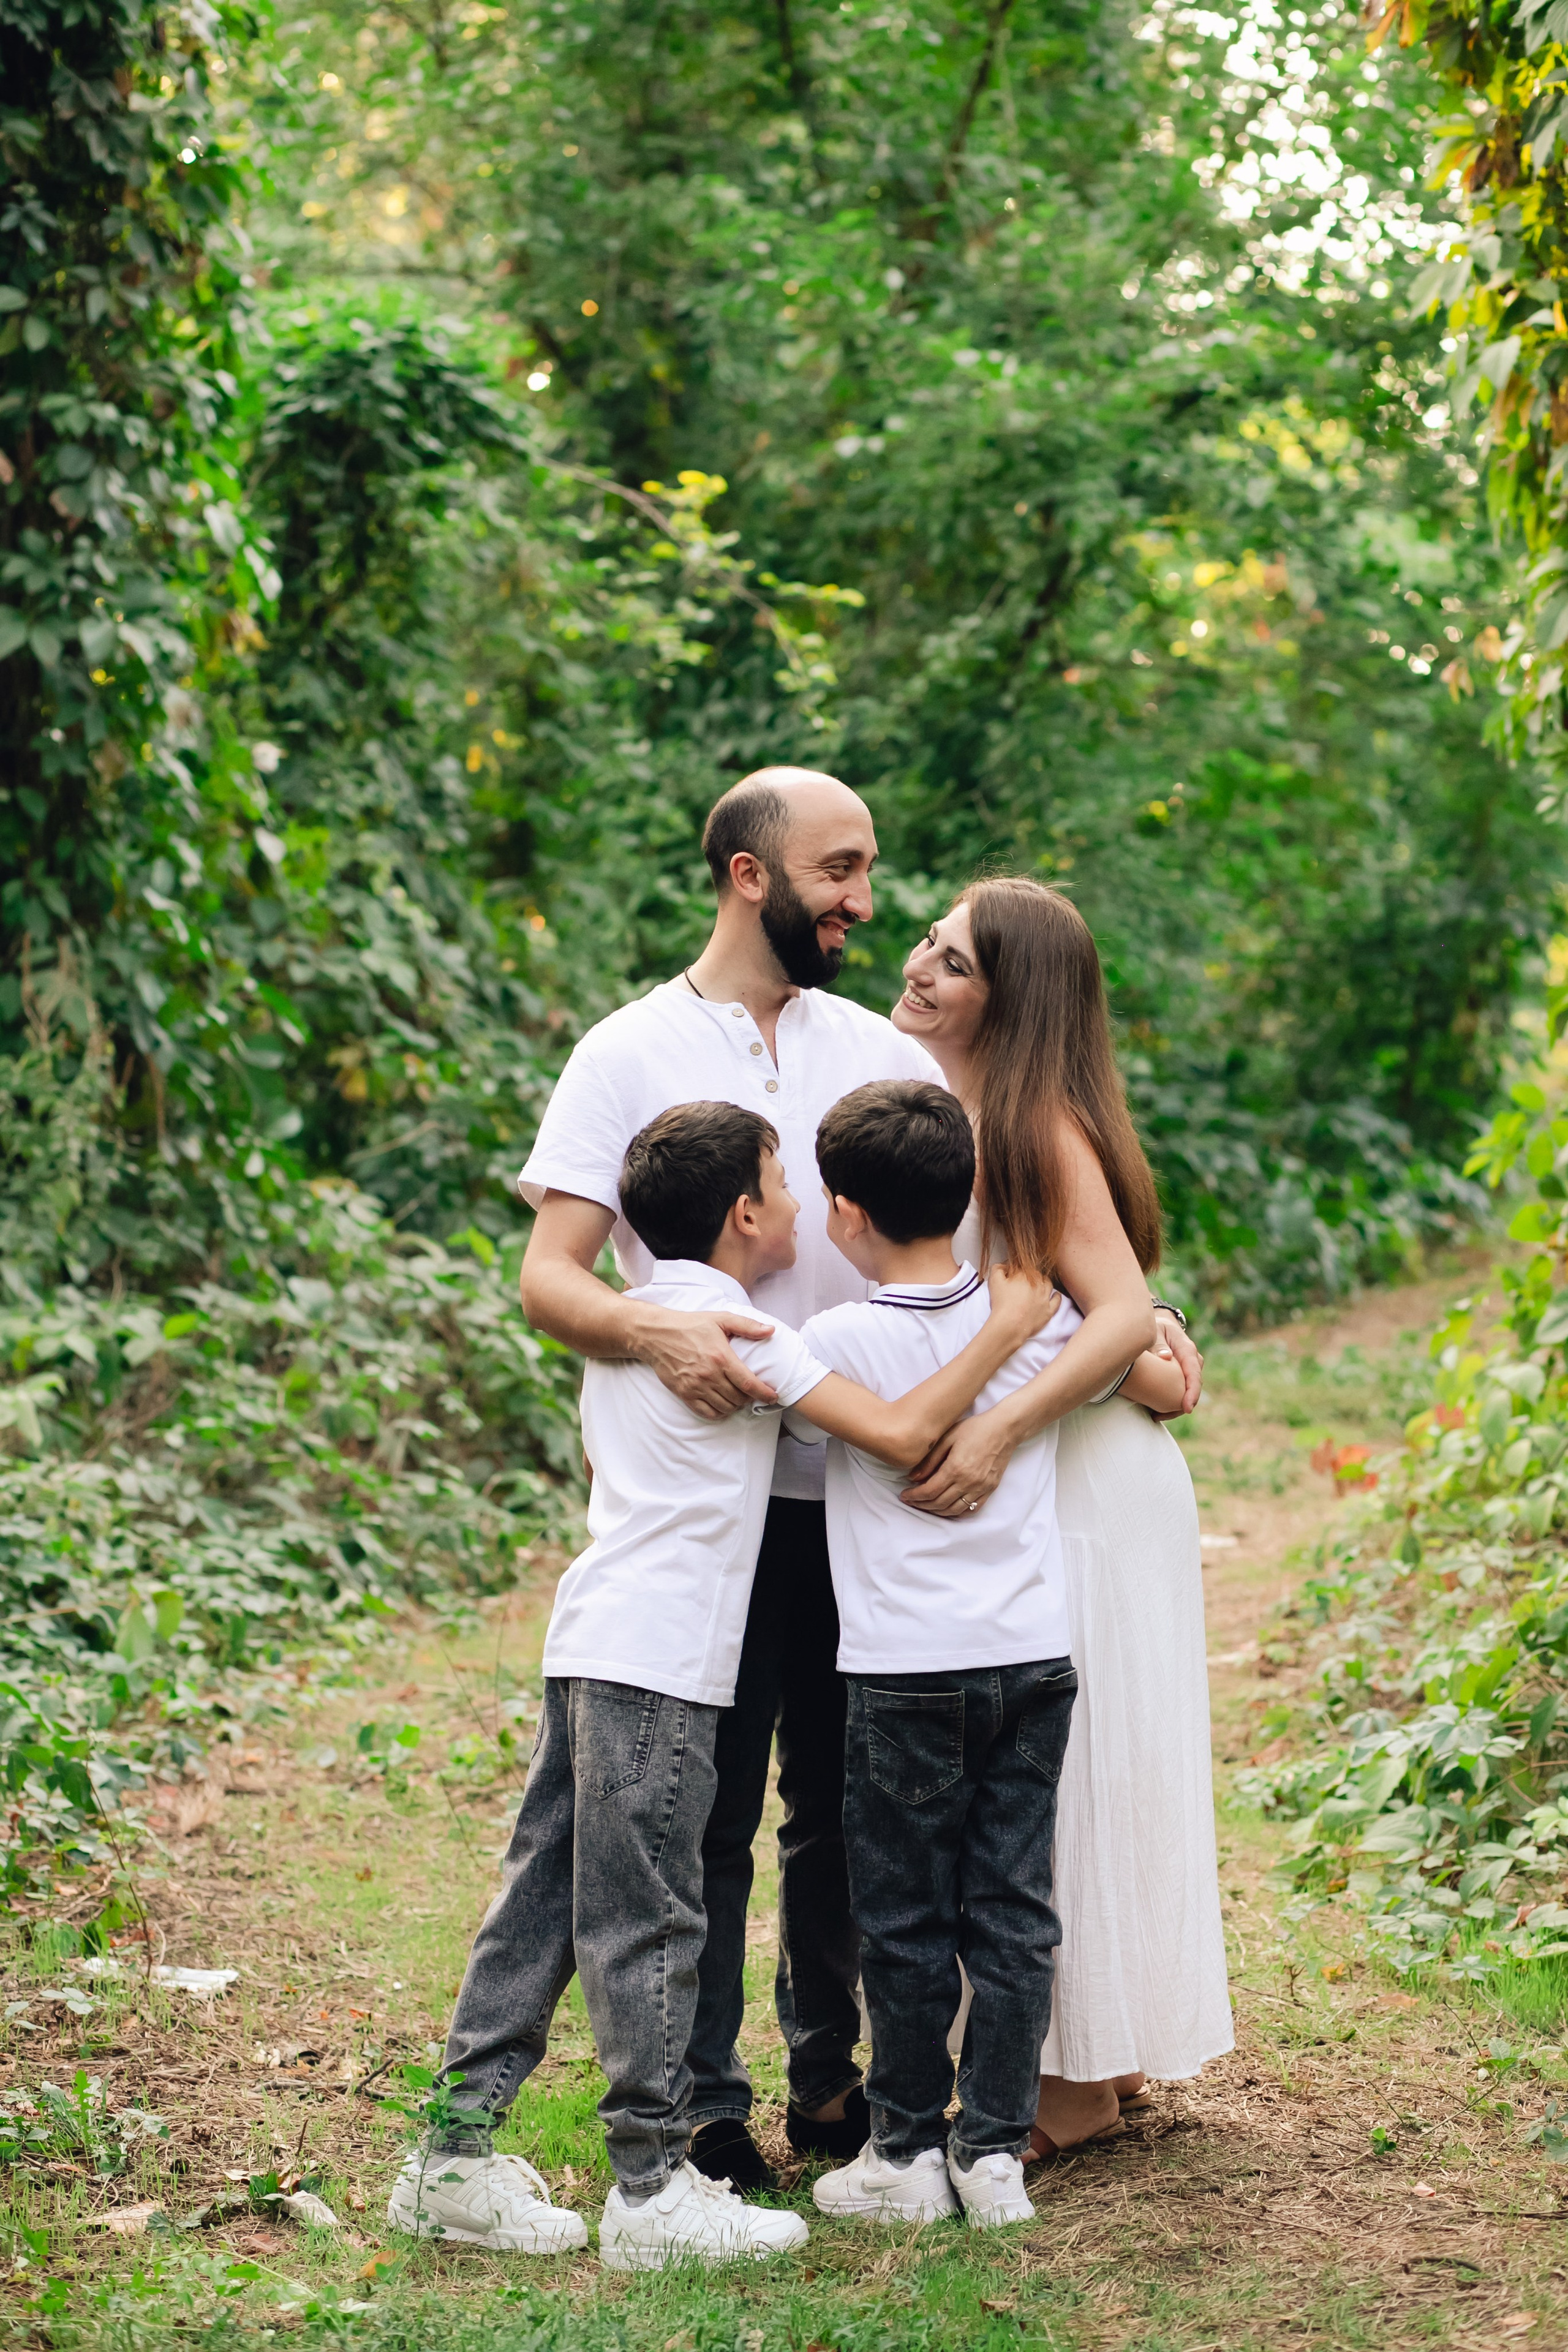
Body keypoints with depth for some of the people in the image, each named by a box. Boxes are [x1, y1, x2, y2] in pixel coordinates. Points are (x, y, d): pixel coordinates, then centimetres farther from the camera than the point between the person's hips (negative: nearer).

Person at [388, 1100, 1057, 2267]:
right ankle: (653, 2190, 0)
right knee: (647, 1921, -5)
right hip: (659, 1661, -9)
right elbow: (900, 1433, -14)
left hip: (590, 1647, 9)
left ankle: (455, 2153, 13)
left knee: (546, 1898, 11)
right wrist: (1009, 1326, -4)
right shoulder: (733, 1326, -10)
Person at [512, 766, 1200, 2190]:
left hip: (859, 1489, 4)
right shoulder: (632, 1055, -1)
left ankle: (831, 2082, 24)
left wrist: (1130, 1310, -6)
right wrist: (655, 1332, -29)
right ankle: (703, 2110, 9)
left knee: (843, 1805, 11)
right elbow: (549, 1281, -9)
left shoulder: (878, 1055, 11)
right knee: (709, 1808, 0)